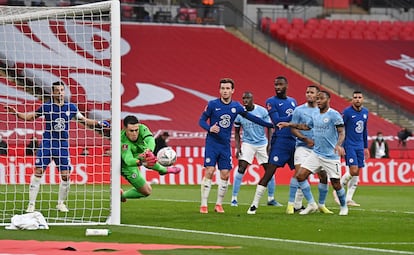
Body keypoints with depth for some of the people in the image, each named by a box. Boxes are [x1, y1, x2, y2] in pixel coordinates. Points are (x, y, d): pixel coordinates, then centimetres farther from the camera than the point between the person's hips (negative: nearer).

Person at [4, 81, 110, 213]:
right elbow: (30, 116, 9)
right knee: (38, 172, -9)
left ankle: (61, 203, 20)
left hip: (63, 146, 2)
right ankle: (31, 204, -3)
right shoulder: (46, 107, -1)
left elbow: (83, 120, 17)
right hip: (47, 144, -2)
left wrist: (98, 123, 7)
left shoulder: (70, 107, 5)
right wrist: (16, 113, -5)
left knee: (66, 175, 0)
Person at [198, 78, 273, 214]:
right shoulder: (212, 104, -5)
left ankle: (219, 204, 13)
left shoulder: (236, 106, 5)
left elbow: (251, 117, 15)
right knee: (209, 172, -12)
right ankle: (203, 205, -7)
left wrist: (270, 125, 14)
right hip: (212, 144, -4)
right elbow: (202, 120, -1)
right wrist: (210, 128, -23)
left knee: (225, 175, 0)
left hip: (225, 145, 4)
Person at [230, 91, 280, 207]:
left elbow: (269, 128, -1)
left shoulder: (262, 111, -9)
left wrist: (269, 144, -8)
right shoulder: (239, 113, -6)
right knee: (241, 169, -13)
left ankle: (271, 199, 14)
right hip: (247, 144, -1)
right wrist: (237, 147, -5)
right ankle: (234, 198, -7)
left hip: (262, 144, 1)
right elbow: (237, 132, 5)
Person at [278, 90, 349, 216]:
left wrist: (339, 145, -36)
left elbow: (341, 131, -18)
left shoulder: (334, 115, -11)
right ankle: (311, 204, 5)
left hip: (331, 156, -7)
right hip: (316, 153, 7)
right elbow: (306, 126, 31)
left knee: (336, 184, -2)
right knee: (300, 176, -5)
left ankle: (344, 207, 24)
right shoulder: (315, 116, 11)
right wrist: (289, 124, 28)